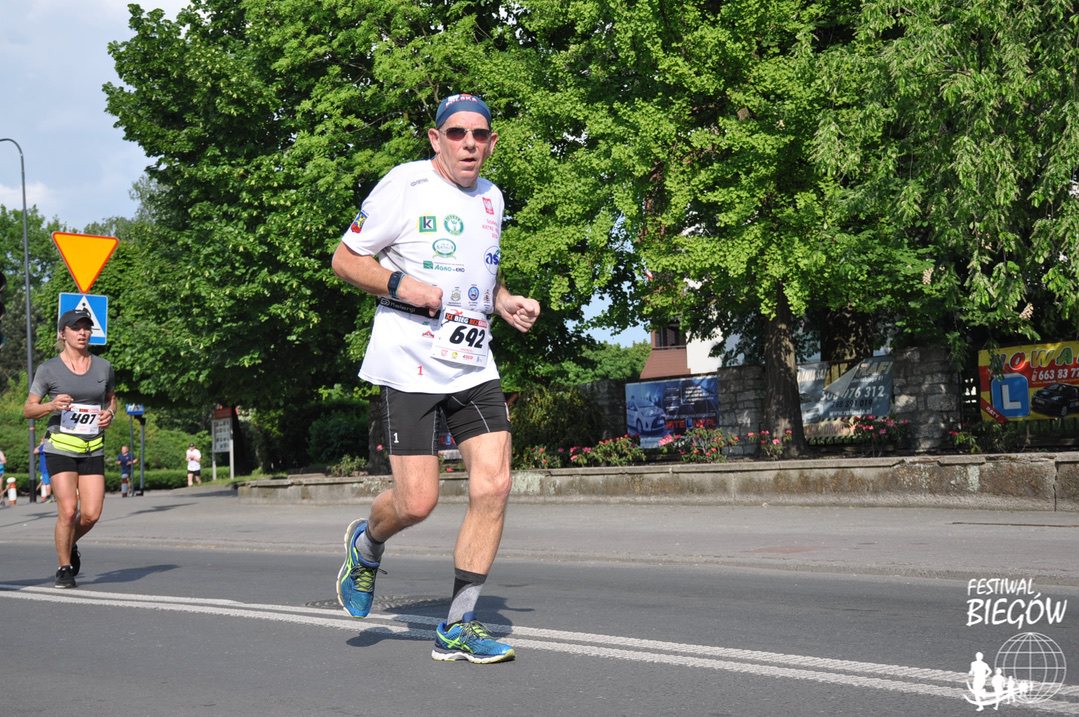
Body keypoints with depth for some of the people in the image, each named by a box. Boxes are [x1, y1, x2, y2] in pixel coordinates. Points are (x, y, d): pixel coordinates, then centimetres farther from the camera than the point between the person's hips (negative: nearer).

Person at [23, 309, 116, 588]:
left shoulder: (103, 367, 7)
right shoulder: (48, 369, -2)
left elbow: (111, 399, 24)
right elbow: (28, 409, 2)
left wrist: (110, 414, 1)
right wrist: (52, 405, -18)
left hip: (93, 450, 3)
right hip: (60, 447, -3)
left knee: (91, 514, -5)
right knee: (68, 510, -13)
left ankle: (70, 545, 28)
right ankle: (64, 568, 7)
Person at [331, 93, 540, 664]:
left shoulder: (491, 198, 15)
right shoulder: (405, 184, -5)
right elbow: (345, 259, -1)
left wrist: (507, 303, 11)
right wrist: (401, 284, -18)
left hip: (474, 364, 6)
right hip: (409, 363, -6)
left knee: (493, 485, -7)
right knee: (417, 502, -10)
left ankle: (458, 626, 4)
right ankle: (366, 544, 28)